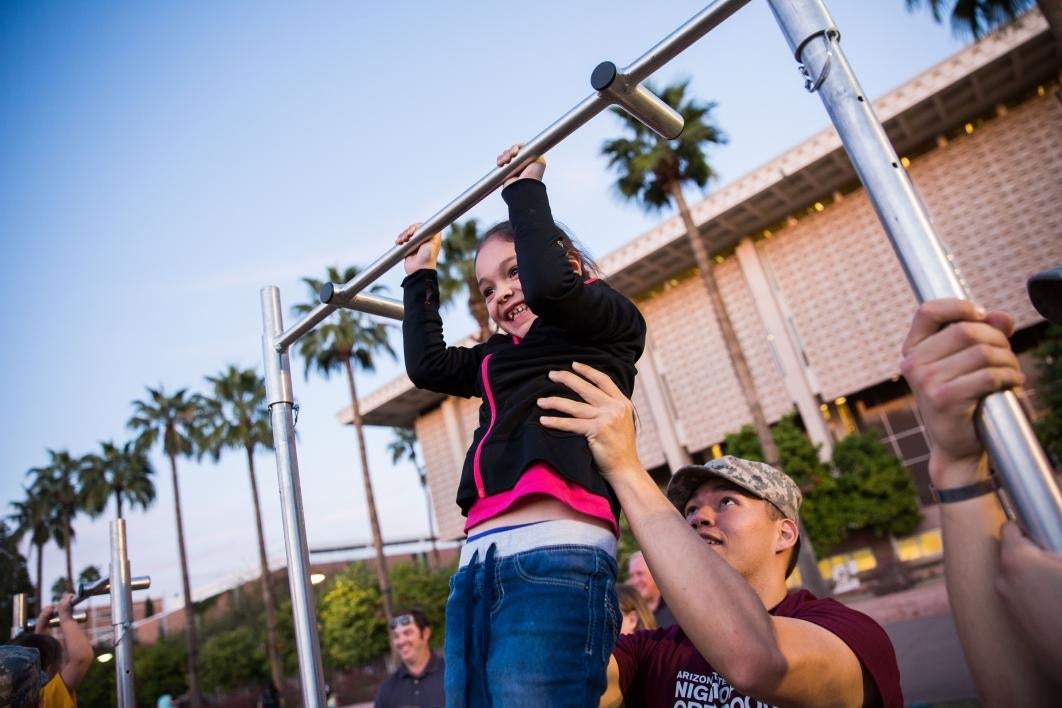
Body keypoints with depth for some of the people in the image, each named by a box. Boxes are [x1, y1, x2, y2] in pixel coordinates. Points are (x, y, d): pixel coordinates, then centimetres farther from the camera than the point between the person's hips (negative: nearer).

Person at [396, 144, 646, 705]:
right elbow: (426, 363, 28)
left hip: (555, 559, -7)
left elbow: (549, 283, -10)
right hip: (477, 564, 8)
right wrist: (420, 276, 38)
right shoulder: (500, 355, 29)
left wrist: (525, 187, 5)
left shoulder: (611, 322, 9)